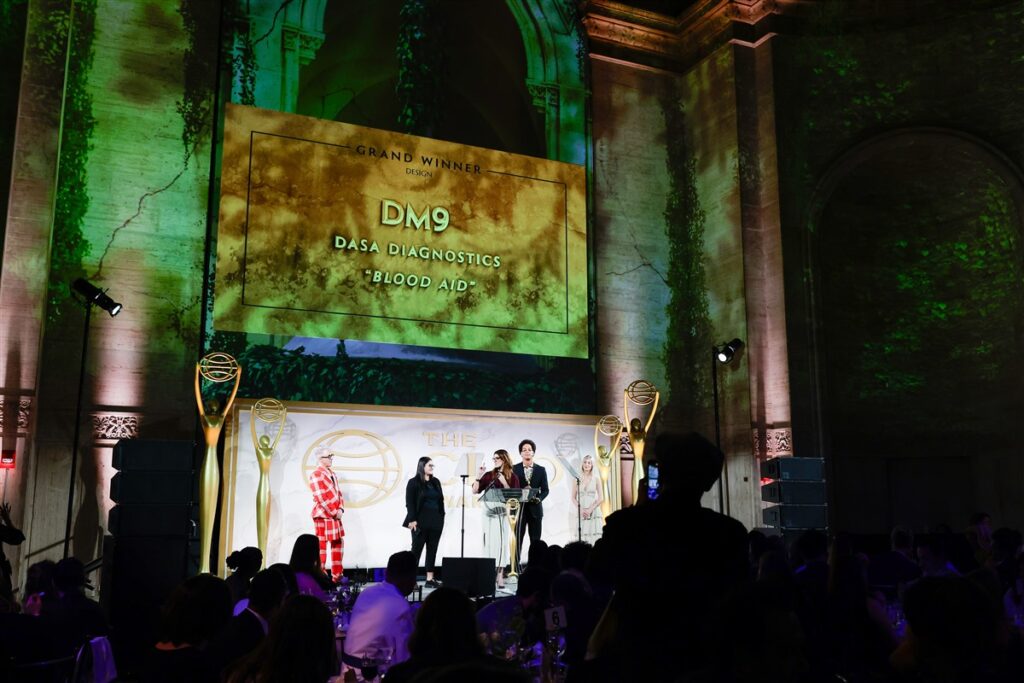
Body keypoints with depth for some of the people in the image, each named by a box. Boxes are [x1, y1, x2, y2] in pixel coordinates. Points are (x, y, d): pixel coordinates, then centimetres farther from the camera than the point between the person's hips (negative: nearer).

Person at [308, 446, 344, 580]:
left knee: (338, 543, 11)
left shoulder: (331, 473, 14)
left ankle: (337, 574, 20)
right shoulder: (316, 475, -13)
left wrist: (340, 509, -1)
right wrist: (334, 513, -16)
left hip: (335, 515, 9)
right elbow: (321, 498, -19)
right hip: (323, 515, -8)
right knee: (322, 544, -1)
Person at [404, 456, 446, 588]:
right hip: (420, 521, -6)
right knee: (417, 549, -1)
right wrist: (412, 520, -15)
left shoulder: (435, 482, 14)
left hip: (435, 521, 6)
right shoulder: (414, 482, -3)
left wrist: (442, 517, 8)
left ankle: (430, 579, 11)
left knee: (432, 550, 7)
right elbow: (409, 502, -8)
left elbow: (441, 501, 15)